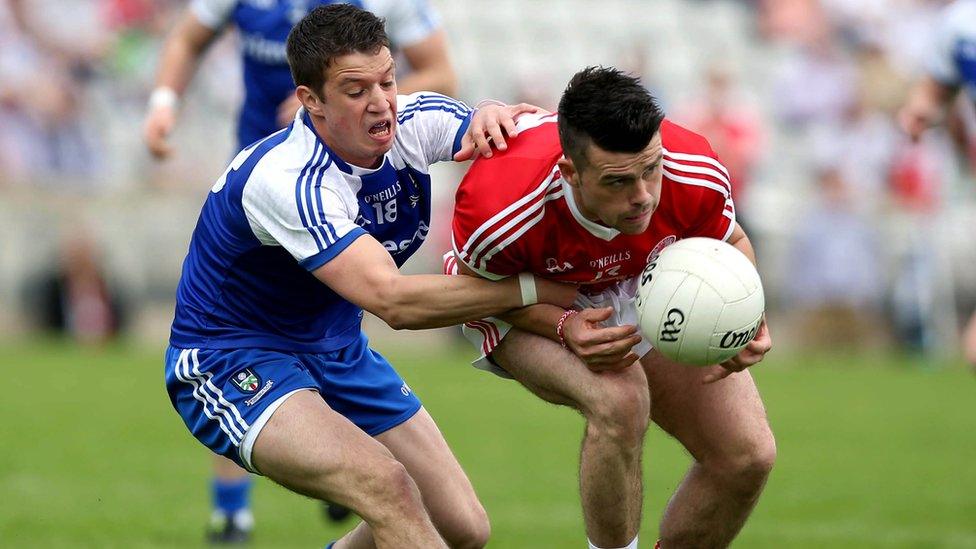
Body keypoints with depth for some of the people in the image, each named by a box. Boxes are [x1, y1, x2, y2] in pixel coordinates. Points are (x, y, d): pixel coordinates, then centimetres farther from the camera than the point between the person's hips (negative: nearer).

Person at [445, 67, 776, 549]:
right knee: (618, 397, -36)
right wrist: (565, 327, -34)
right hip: (526, 306, -4)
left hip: (645, 286, 4)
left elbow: (731, 245, -6)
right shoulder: (500, 210, -40)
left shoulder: (697, 175, -31)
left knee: (748, 455, -6)